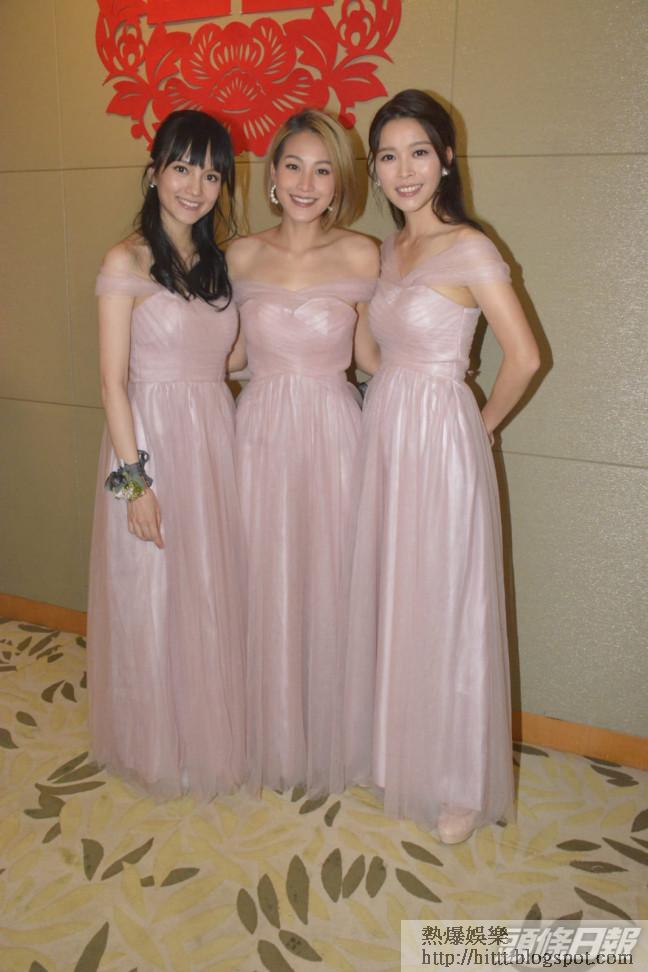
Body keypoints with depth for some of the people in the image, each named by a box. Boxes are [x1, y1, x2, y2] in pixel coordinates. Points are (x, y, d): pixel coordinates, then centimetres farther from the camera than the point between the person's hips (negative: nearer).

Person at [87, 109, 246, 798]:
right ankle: (160, 748, 29)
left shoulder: (217, 261, 12)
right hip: (152, 441, -6)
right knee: (153, 600, 7)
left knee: (214, 593, 14)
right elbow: (113, 380, -11)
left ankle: (211, 735, 35)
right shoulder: (126, 261, -7)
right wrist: (135, 478, -15)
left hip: (216, 440, 6)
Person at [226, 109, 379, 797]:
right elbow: (235, 352, 12)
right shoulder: (242, 256, 4)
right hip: (260, 430, 2)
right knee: (265, 582, 9)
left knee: (328, 581, 6)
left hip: (332, 431, -1)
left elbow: (368, 353, 4)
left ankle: (328, 740, 30)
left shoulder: (359, 255, -1)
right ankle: (271, 738, 31)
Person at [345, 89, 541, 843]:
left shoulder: (469, 250, -11)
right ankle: (392, 749, 36)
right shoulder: (391, 250, 11)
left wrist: (484, 424, -3)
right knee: (386, 597, 15)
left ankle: (460, 785, 24)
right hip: (383, 435, 7)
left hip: (440, 442, -7)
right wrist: (391, 414, 8)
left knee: (445, 609, 3)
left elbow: (523, 357, -15)